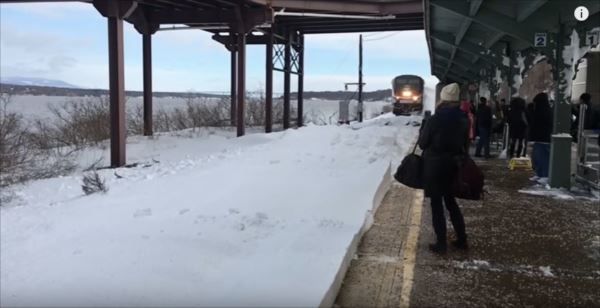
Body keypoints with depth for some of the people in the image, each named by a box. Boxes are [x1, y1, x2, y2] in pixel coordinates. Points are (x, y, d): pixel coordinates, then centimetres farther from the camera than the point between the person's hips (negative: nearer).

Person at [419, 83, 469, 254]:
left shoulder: (434, 120, -17)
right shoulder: (464, 120, 0)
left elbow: (422, 143, -8)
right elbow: (465, 143, 8)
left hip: (435, 165, -6)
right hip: (453, 165, 6)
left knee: (437, 205, 4)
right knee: (451, 201, 19)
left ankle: (441, 244, 9)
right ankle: (462, 239, 22)